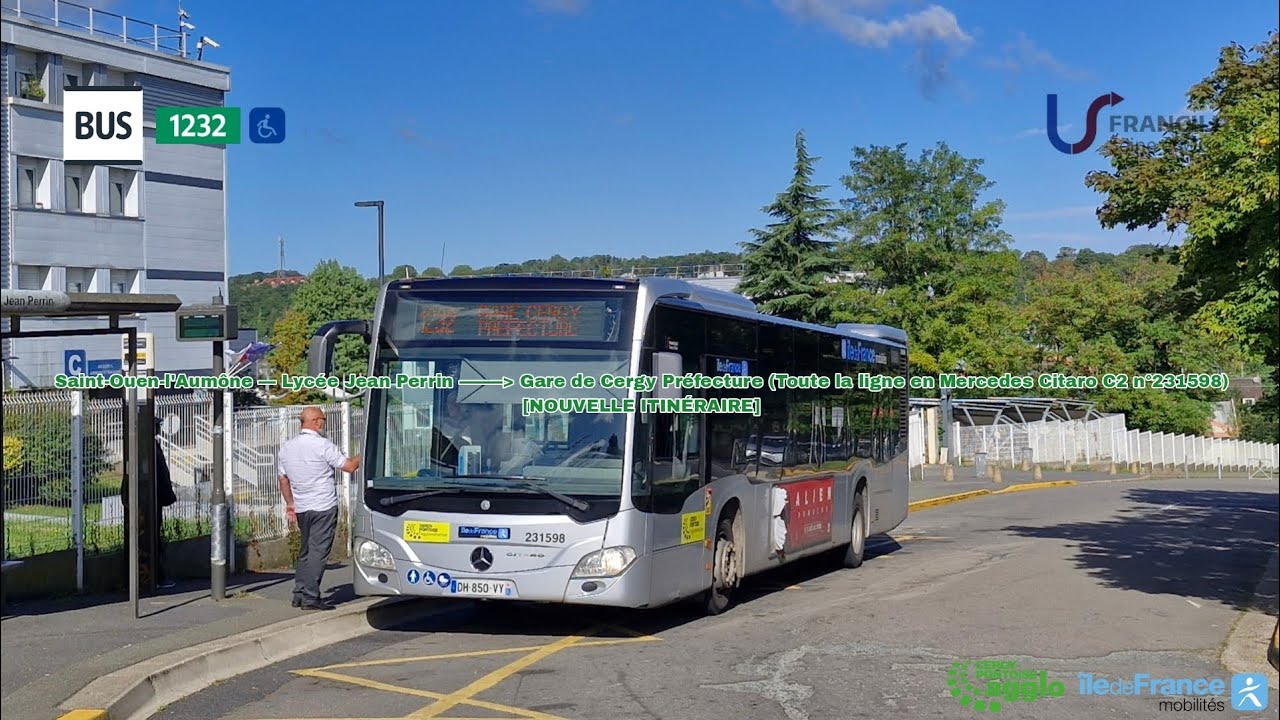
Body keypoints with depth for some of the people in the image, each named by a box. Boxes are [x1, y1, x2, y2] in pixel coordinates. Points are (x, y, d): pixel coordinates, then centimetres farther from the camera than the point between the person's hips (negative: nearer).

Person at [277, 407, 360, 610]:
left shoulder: (287, 447, 8)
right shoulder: (323, 445, -13)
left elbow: (283, 480, 15)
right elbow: (350, 466, -10)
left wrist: (290, 504, 24)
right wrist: (363, 456, 8)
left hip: (301, 508, 7)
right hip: (324, 507, -7)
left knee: (305, 551, 16)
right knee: (318, 552, -4)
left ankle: (299, 594, 15)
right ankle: (311, 597, -6)